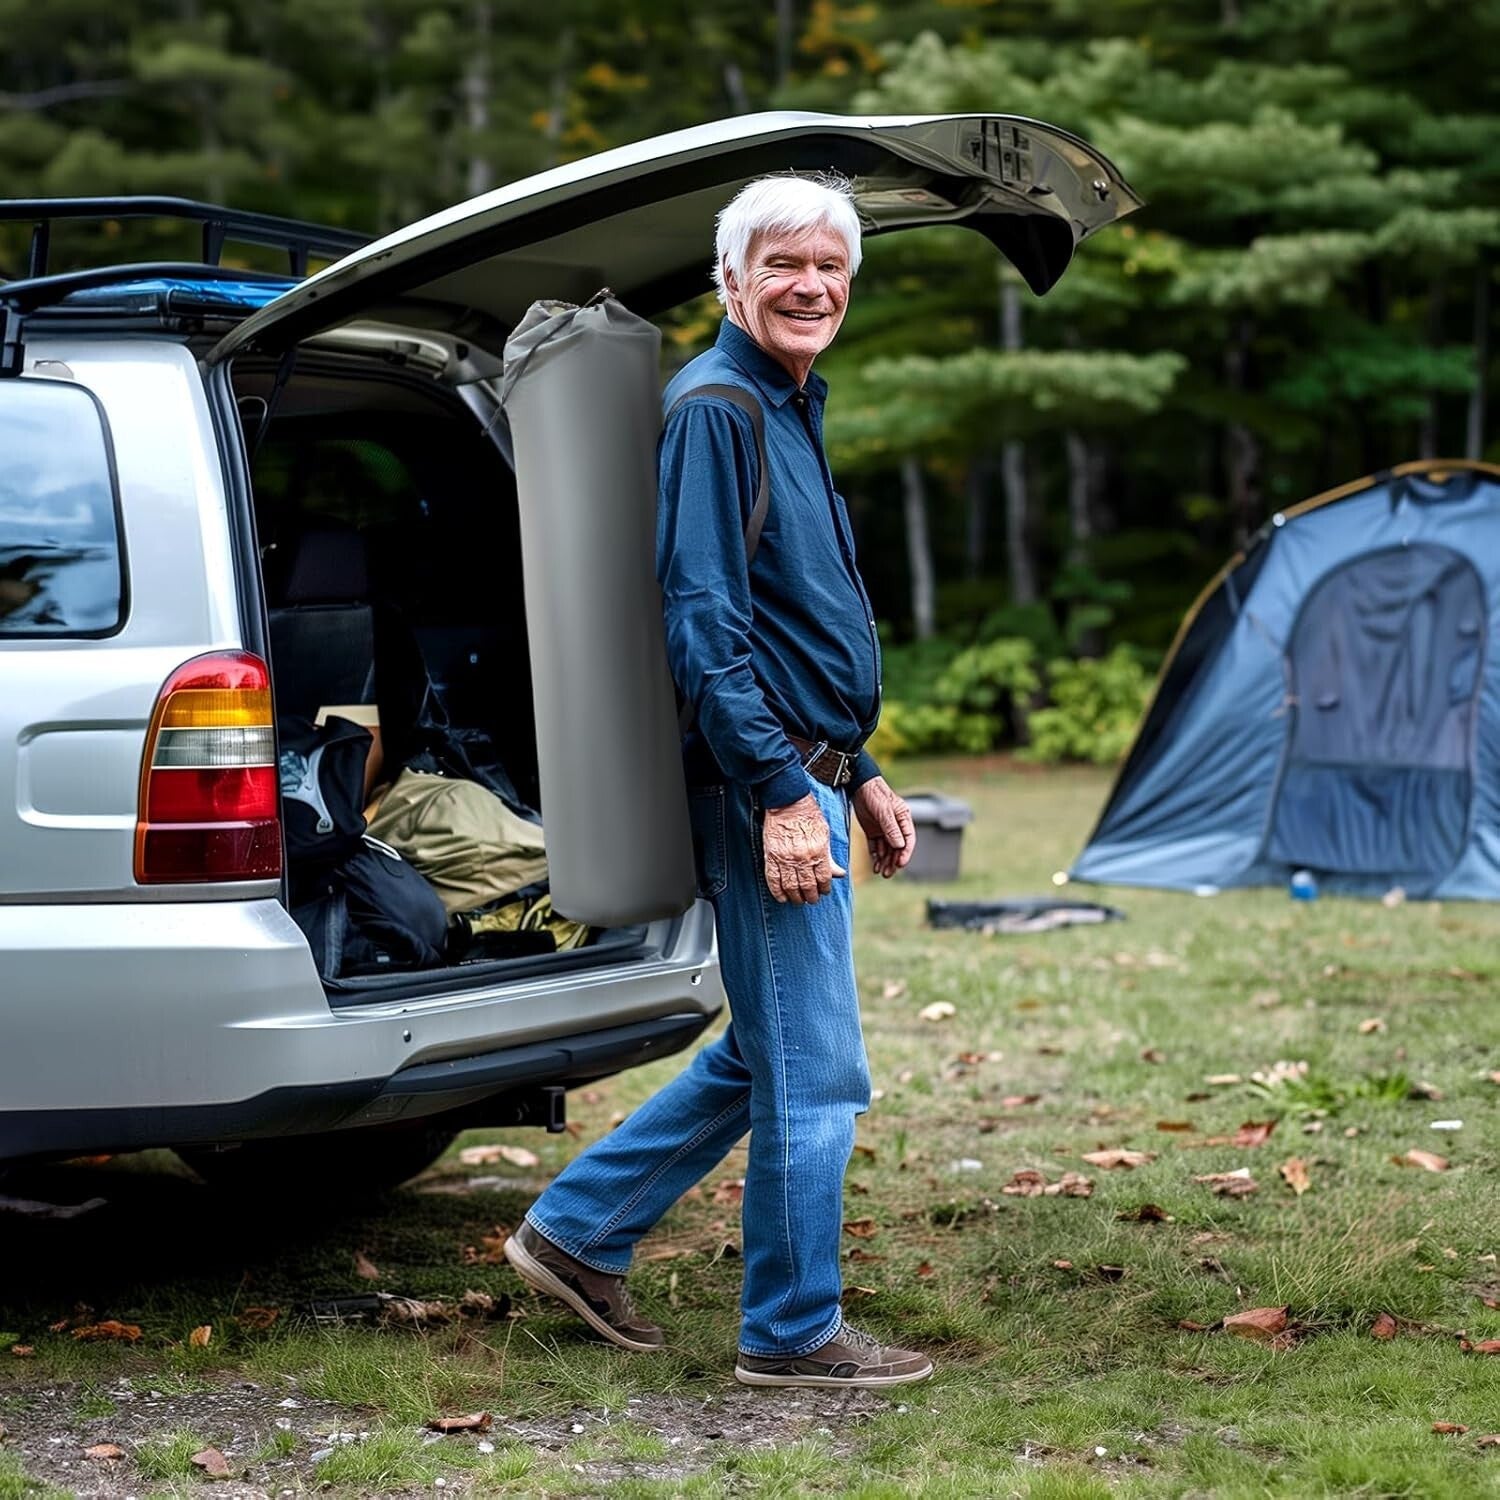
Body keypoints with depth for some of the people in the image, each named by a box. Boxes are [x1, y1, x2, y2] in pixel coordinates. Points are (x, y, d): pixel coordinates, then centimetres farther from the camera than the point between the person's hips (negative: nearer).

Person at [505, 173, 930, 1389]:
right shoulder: (716, 407, -12)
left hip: (807, 774, 10)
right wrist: (781, 793, -22)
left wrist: (859, 776, 22)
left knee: (764, 1057, 17)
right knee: (814, 1071, -2)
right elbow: (706, 622, -19)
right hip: (768, 784, -10)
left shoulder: (786, 410, 19)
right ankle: (794, 1332, 10)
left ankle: (576, 1231, 25)